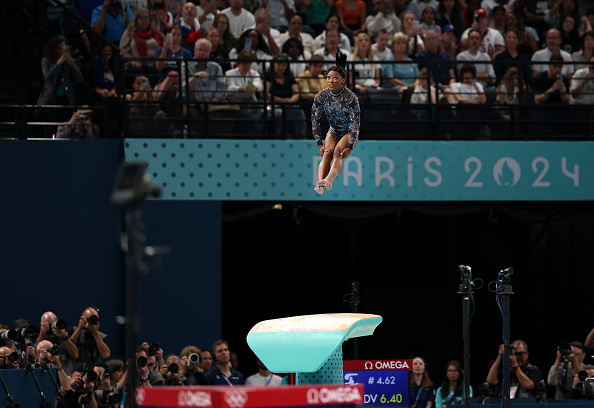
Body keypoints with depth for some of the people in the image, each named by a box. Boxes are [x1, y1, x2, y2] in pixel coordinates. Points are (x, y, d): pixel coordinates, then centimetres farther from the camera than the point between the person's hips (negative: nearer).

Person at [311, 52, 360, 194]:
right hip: (333, 131, 3)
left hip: (349, 132, -3)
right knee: (327, 153, -26)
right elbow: (315, 120, -4)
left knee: (338, 152, -30)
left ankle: (329, 180, -54)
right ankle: (320, 183, -47)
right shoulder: (321, 96, -12)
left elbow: (356, 122, -21)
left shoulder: (351, 97, -22)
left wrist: (350, 147, -25)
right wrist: (319, 144, -9)